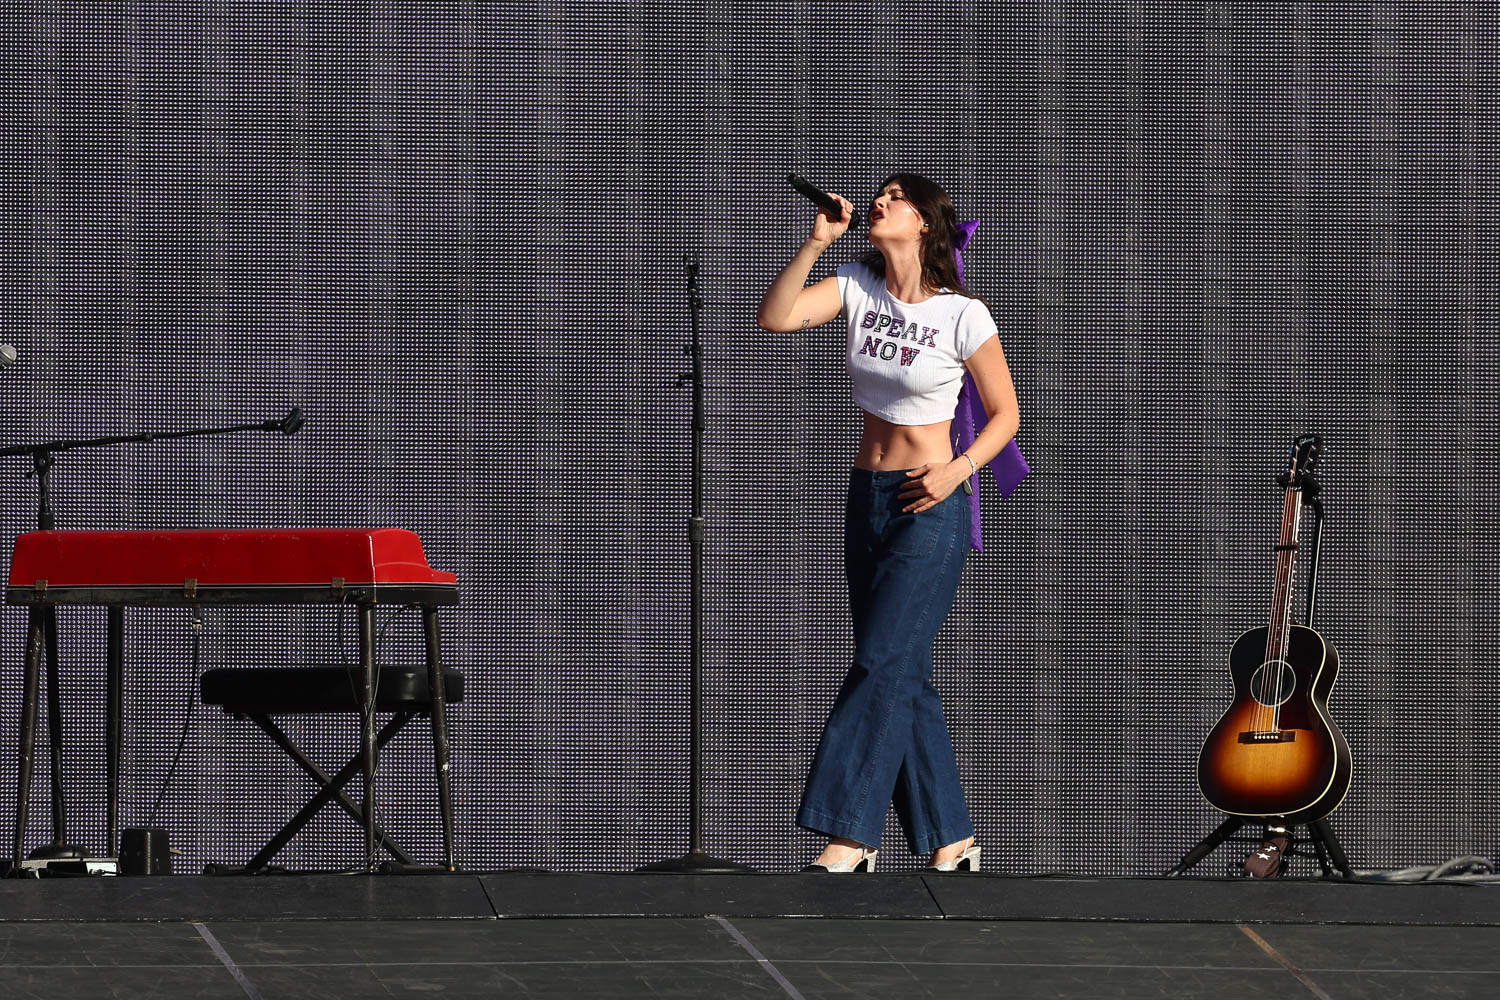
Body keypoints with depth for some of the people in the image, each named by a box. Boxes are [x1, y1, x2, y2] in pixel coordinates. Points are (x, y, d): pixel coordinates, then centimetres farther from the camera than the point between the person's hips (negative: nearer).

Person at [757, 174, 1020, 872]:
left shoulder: (963, 316, -10)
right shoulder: (858, 287, 4)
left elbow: (1004, 414, -2)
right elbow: (774, 318, -9)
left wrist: (958, 471, -16)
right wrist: (818, 242, -17)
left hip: (929, 507, -6)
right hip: (867, 499, 6)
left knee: (882, 664, -13)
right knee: (905, 678, 8)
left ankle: (849, 839, -14)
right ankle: (951, 840, 14)